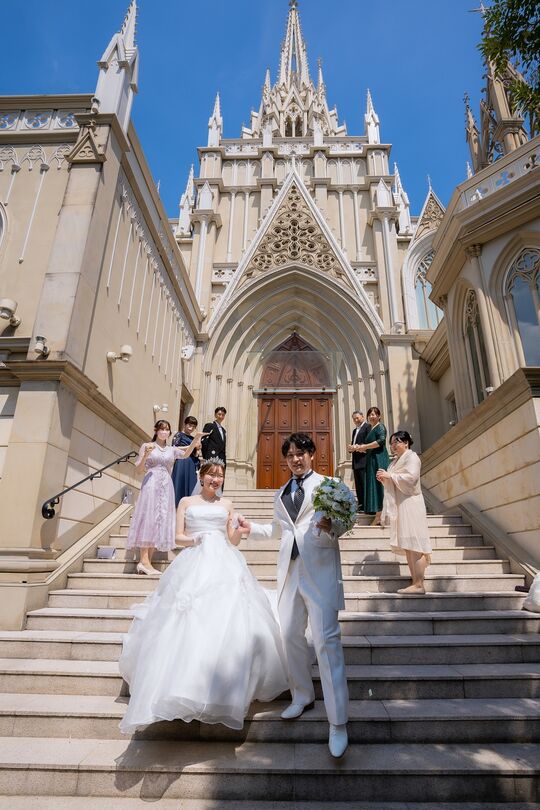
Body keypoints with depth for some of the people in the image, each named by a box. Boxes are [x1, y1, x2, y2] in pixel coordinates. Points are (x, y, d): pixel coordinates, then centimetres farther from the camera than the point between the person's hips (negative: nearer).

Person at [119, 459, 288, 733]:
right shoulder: (187, 502, 12)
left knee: (229, 622, -9)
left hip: (224, 566, 1)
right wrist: (196, 538, -13)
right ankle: (186, 685, 3)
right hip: (194, 566, -1)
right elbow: (178, 537, 7)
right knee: (189, 625, -10)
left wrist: (239, 527, -9)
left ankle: (226, 687, 5)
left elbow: (233, 541, 13)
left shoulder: (226, 504, 16)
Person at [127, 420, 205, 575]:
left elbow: (185, 454, -1)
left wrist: (195, 440, -9)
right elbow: (139, 471, 5)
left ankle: (147, 562, 7)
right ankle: (144, 560, -12)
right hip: (151, 485, -4)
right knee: (148, 520, -10)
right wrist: (145, 456, -12)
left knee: (160, 522, 2)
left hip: (166, 487, 5)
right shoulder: (147, 446, 6)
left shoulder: (171, 449, 16)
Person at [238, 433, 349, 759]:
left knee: (327, 641, -7)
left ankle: (338, 722, 4)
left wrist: (330, 527, -30)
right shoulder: (282, 494, 18)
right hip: (290, 570, 7)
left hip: (320, 571, -6)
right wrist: (252, 527, 19)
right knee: (290, 635, 15)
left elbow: (340, 525, -8)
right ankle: (302, 696, 36)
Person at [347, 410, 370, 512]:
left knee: (364, 483, -9)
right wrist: (351, 448, 1)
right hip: (356, 461, 9)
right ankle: (360, 505, 13)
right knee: (358, 484, 9)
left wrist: (357, 447, -19)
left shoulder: (368, 426, -3)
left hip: (363, 460, -9)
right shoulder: (355, 430, 25)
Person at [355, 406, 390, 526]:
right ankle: (378, 515, 10)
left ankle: (378, 516, -8)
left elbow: (381, 441, -22)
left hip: (378, 460, -9)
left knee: (377, 485, -10)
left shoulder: (380, 427, -5)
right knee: (373, 486, 7)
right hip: (371, 460, 9)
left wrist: (364, 446, -15)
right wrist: (362, 448, 6)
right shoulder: (372, 429, 21)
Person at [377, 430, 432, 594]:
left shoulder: (412, 457, -4)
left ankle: (419, 584, -9)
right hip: (399, 505, 9)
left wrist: (390, 475, -14)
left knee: (413, 544, -10)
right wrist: (384, 478, 5)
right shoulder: (396, 461, 21)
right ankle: (415, 581, 9)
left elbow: (411, 477, -19)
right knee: (407, 546, 6)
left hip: (410, 505, -9)